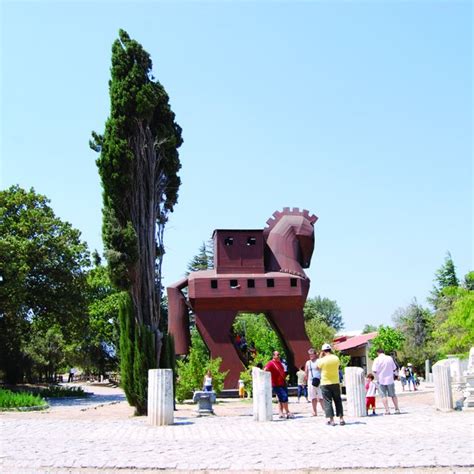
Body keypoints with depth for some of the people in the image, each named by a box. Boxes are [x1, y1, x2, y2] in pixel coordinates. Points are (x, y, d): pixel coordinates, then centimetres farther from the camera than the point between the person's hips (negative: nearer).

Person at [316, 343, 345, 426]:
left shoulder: (322, 360, -13)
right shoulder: (336, 358, -4)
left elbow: (317, 366, 6)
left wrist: (320, 356, 8)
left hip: (325, 384, -3)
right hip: (336, 383, 3)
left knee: (328, 401, 2)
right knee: (338, 401, 12)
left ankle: (331, 420, -1)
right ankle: (341, 418, 11)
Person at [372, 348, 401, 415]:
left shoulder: (377, 359, -8)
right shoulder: (390, 358, 1)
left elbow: (374, 371, -14)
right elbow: (394, 369, 6)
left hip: (381, 380, -3)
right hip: (390, 379, 3)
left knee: (384, 395, 2)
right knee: (393, 395, 15)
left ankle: (387, 410, -4)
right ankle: (397, 409, 17)